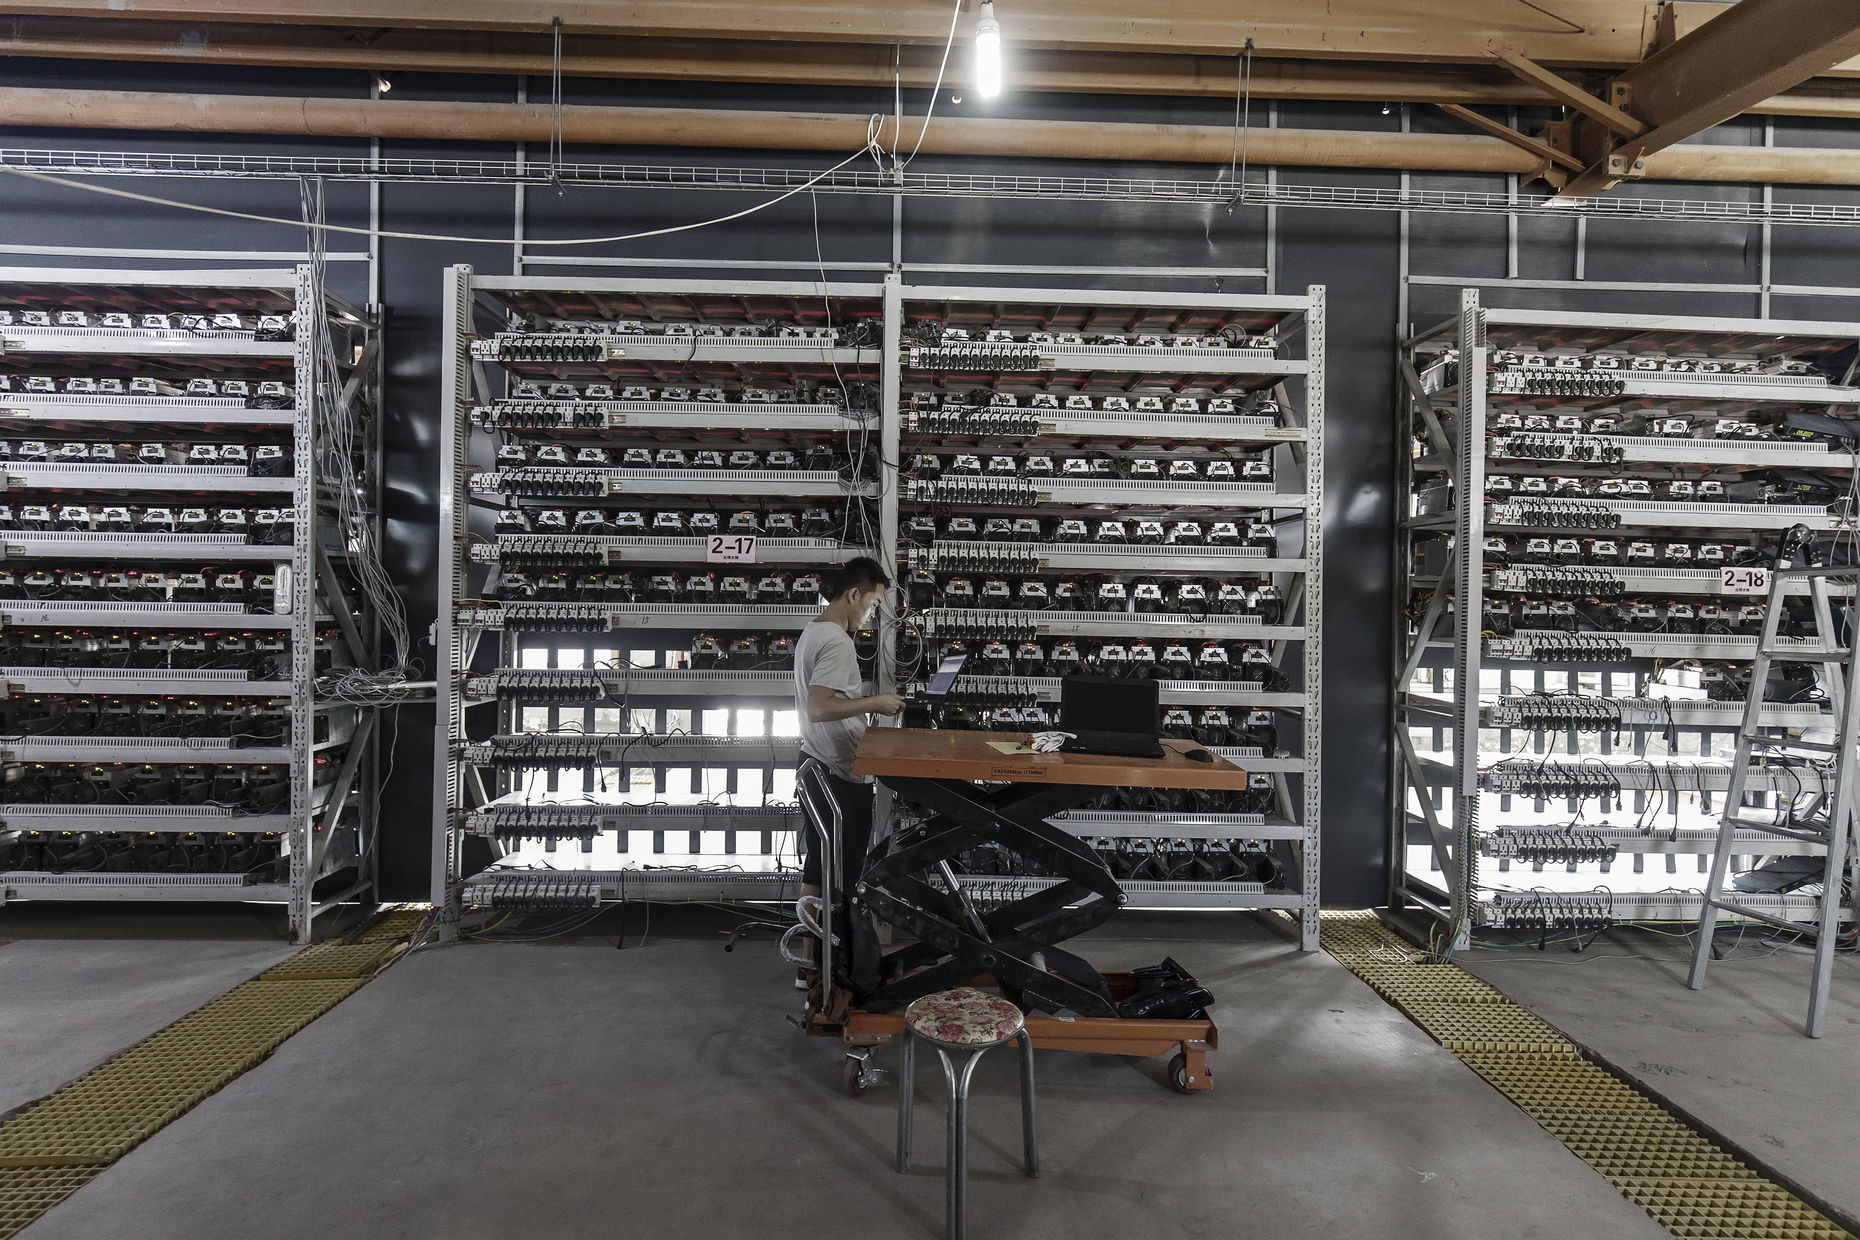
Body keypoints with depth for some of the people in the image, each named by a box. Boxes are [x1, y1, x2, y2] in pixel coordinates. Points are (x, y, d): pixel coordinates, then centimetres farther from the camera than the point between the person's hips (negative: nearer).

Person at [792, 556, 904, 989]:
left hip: (816, 770, 10)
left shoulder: (811, 633, 12)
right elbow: (819, 708, -29)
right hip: (843, 778, -10)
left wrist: (867, 704, 14)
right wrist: (875, 702, -20)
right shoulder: (837, 643, -20)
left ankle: (810, 963, 25)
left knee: (816, 871, 16)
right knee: (842, 878, 0)